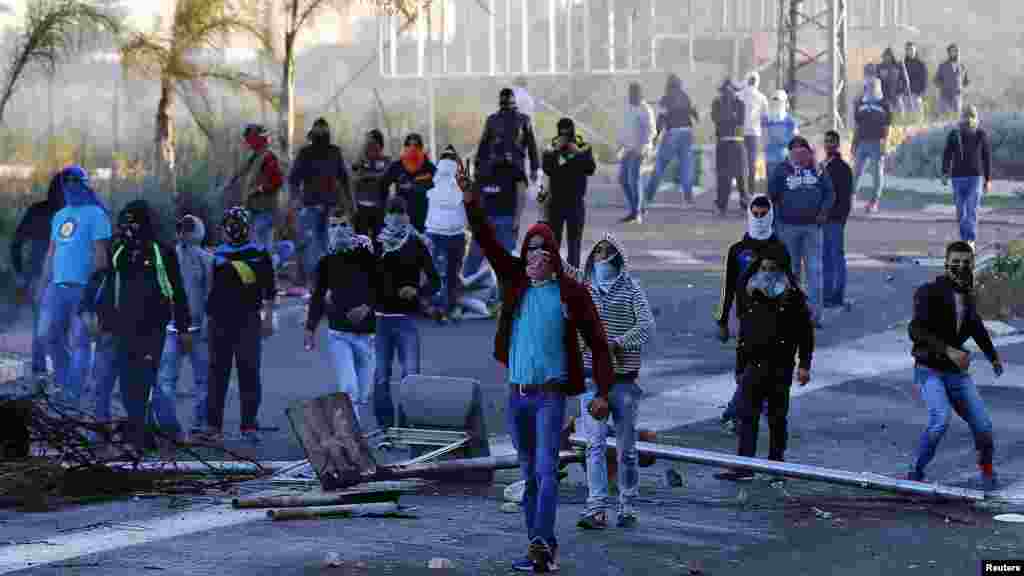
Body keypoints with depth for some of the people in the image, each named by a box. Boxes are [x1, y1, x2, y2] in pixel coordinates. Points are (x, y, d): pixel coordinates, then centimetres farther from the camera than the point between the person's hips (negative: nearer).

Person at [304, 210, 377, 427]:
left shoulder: (366, 256, -2)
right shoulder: (326, 262, 5)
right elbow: (318, 297, 13)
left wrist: (367, 306, -17)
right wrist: (310, 328, 9)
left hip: (365, 333, 0)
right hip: (338, 333, 0)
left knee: (364, 393, 7)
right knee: (348, 389, -13)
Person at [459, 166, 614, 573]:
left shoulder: (571, 292, -4)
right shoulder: (514, 279, 6)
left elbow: (597, 343, -1)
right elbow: (488, 242, -4)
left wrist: (602, 393, -6)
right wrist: (472, 204, -19)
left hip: (550, 394, -5)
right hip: (517, 393, 5)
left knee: (546, 470, -16)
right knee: (529, 475, 10)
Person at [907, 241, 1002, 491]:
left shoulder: (967, 295, 7)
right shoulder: (930, 292, -13)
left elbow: (976, 326, 27)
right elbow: (916, 330, -24)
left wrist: (993, 356, 39)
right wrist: (948, 350, -34)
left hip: (957, 372, 5)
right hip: (930, 370, -5)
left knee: (982, 425, -3)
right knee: (941, 418, -28)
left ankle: (986, 468, 27)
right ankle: (915, 474, -12)